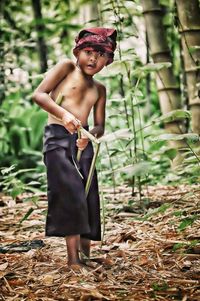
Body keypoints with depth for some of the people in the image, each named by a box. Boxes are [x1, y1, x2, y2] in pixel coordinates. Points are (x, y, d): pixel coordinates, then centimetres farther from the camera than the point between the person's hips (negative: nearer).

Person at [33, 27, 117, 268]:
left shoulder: (99, 89, 17)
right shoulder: (66, 68, 2)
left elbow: (100, 126, 13)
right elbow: (39, 94, -9)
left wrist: (90, 135, -12)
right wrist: (63, 114, -24)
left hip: (83, 142, 6)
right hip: (58, 139, -6)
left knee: (89, 198, 2)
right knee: (71, 194, -15)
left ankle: (85, 254, 10)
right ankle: (73, 259, -15)